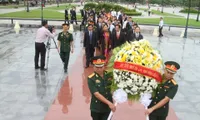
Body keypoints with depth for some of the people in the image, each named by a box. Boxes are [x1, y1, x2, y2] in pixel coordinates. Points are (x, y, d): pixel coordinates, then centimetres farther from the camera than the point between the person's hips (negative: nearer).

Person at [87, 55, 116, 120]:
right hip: (96, 108, -2)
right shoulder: (91, 79, -14)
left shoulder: (109, 75, -3)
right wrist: (109, 103, -27)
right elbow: (96, 94, -21)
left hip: (107, 108, 2)